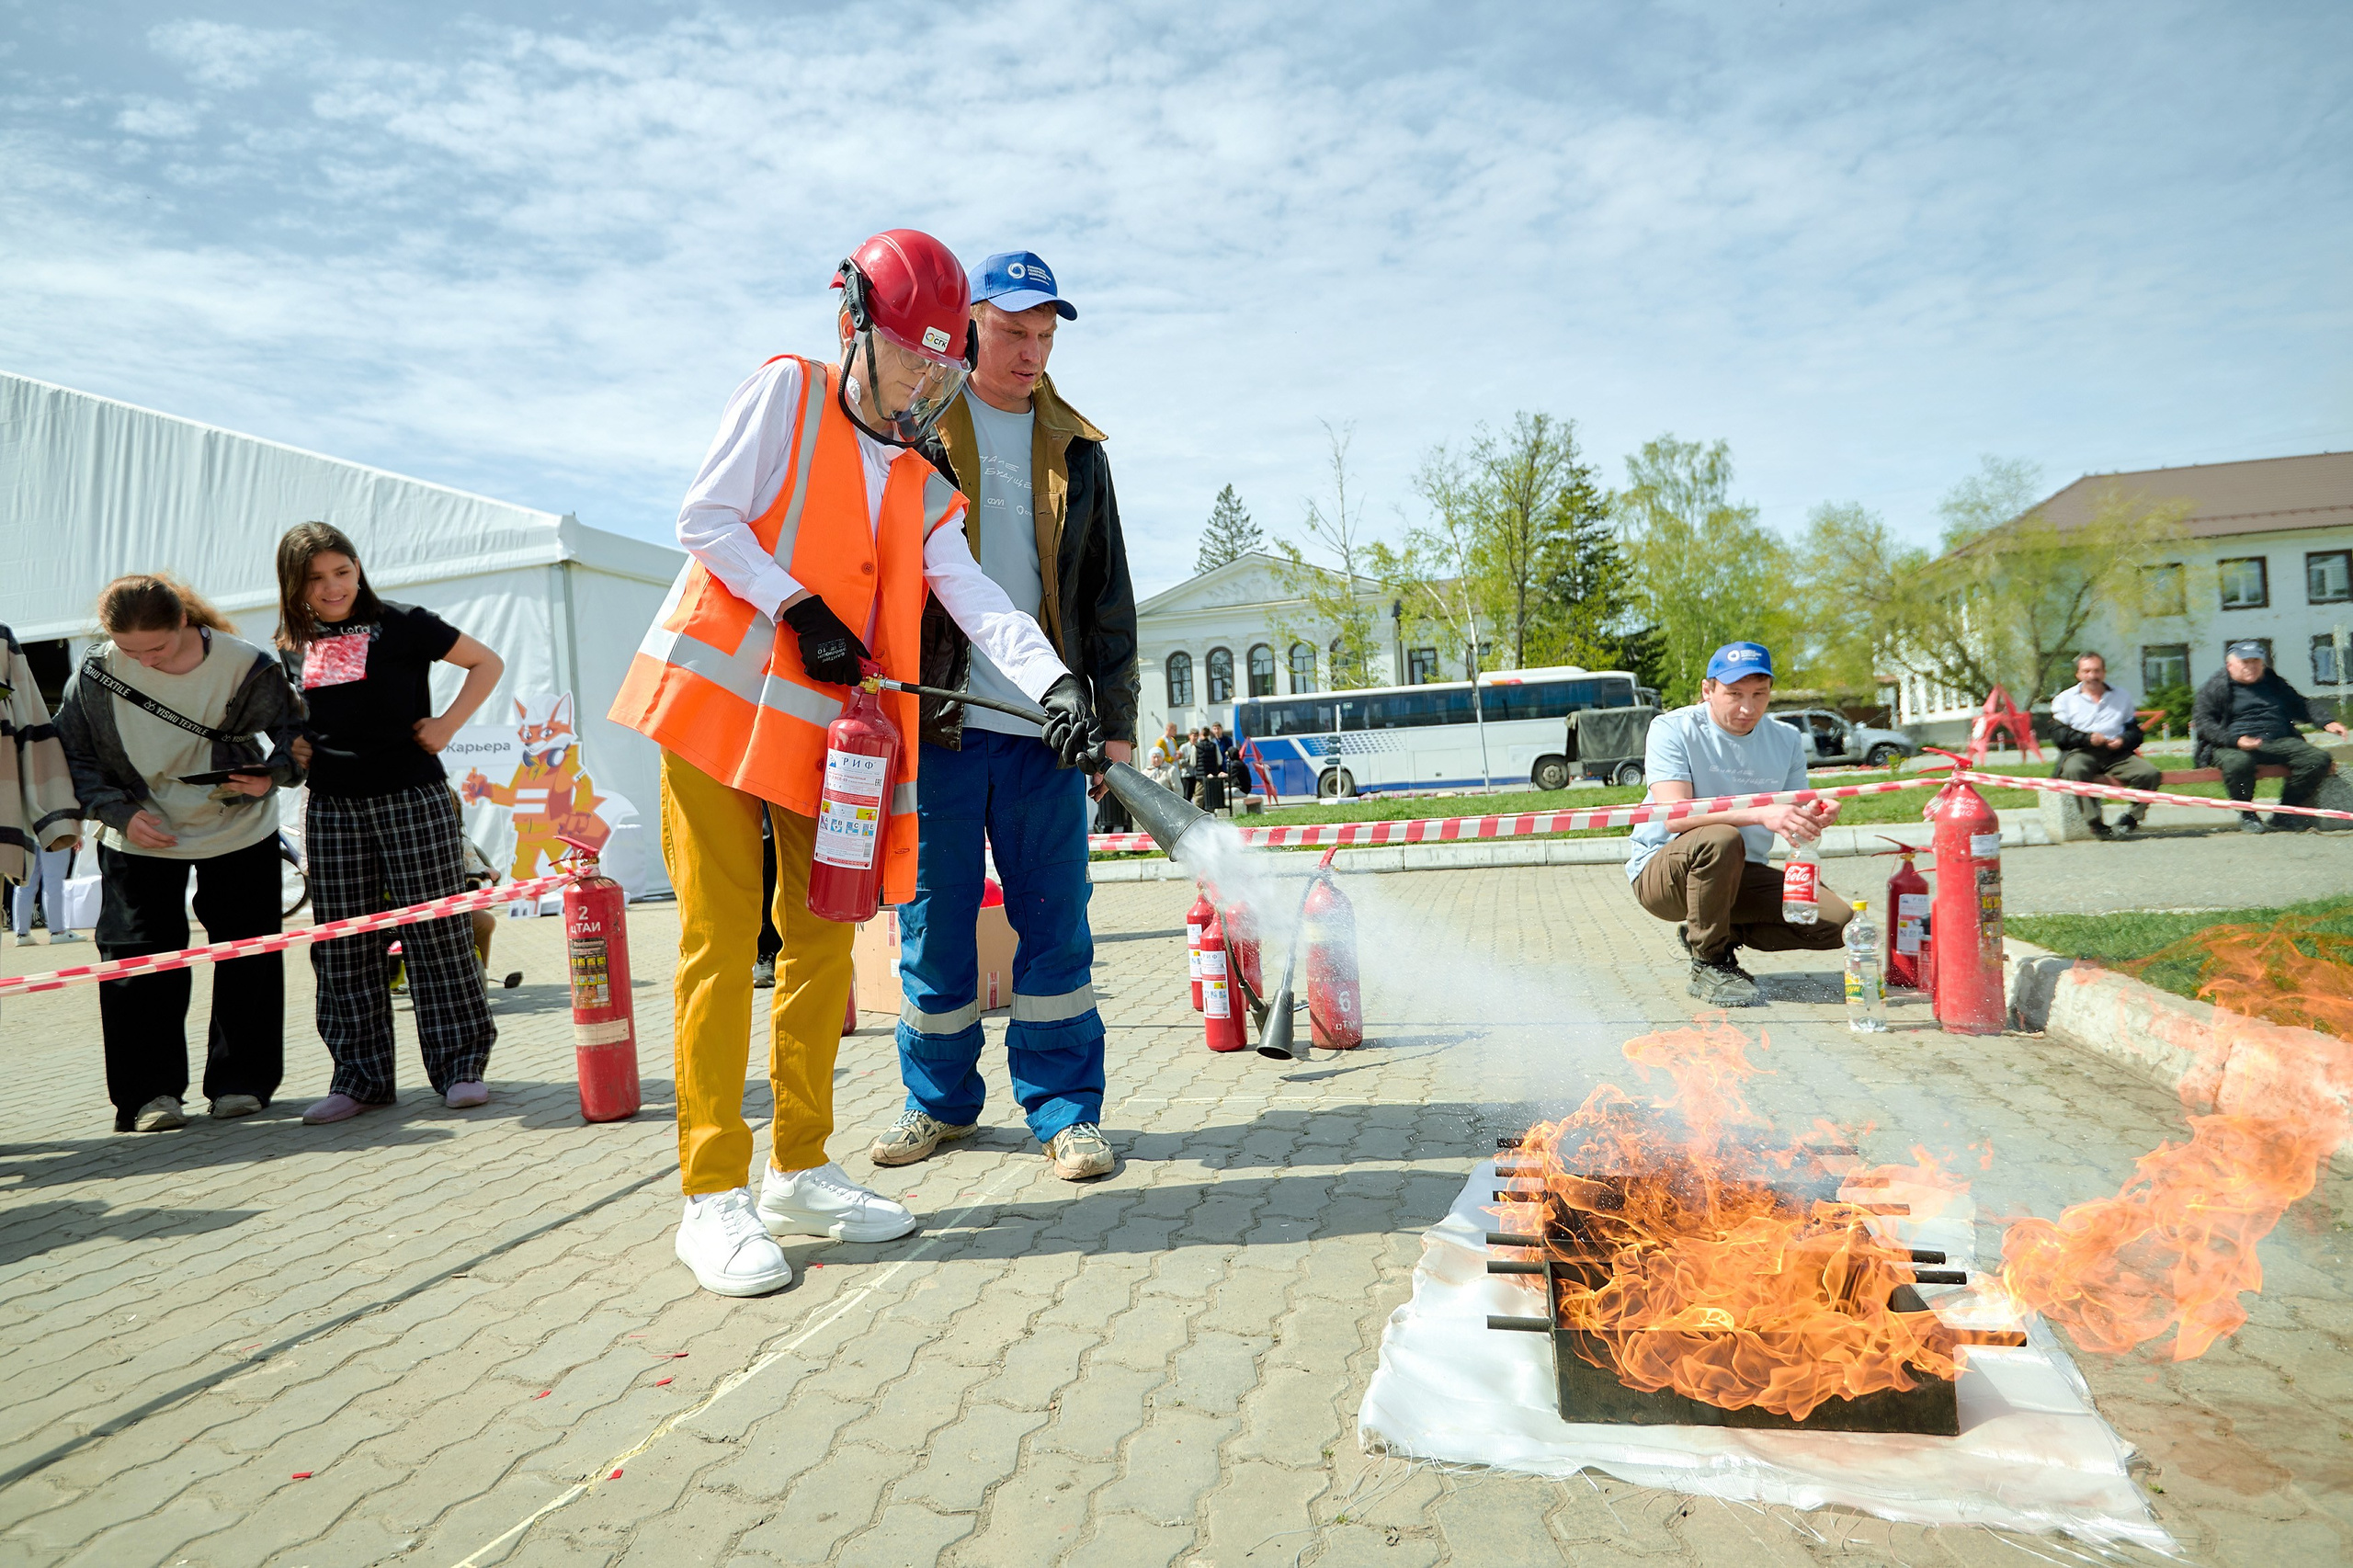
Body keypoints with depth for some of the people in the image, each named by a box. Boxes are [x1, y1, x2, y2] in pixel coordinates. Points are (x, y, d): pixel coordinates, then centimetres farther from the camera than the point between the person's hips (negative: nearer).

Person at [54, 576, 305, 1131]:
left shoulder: (245, 666, -16)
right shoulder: (97, 673, -11)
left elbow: (295, 731, -4)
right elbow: (74, 753, 0)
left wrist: (273, 774, -23)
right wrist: (121, 812, -13)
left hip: (238, 831, -1)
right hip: (139, 838, 1)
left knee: (245, 956, 4)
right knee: (136, 959, -2)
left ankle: (240, 1082, 18)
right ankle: (150, 1091, 9)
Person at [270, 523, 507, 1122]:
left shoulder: (401, 624, -2)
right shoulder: (291, 649, 12)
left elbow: (487, 663, 4)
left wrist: (447, 723, -5)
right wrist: (293, 746, 9)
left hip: (413, 800, -4)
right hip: (331, 809, 5)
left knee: (435, 933, -3)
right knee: (342, 946, 5)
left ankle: (461, 1065, 5)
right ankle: (359, 1076, 15)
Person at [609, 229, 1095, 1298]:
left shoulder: (923, 494, 13)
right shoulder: (785, 393, 2)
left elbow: (979, 602, -1)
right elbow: (706, 519, -6)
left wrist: (1056, 681, -17)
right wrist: (799, 607, -15)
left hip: (824, 726, 6)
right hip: (714, 691, -5)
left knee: (821, 939, 6)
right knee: (722, 940, -6)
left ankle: (801, 1171, 18)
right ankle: (714, 1195, 1)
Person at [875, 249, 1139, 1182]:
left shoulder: (1074, 450, 15)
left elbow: (1107, 599, 14)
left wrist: (1116, 724, 6)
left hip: (1044, 725, 2)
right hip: (933, 716, -1)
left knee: (1055, 923, 2)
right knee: (933, 919, 6)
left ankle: (1065, 1106, 14)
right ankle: (939, 1098, 23)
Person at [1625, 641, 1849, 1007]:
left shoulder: (1787, 741, 4)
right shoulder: (1673, 729, -13)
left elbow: (1795, 832, 3)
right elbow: (1676, 816, -27)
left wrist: (1812, 819, -23)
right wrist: (1761, 815, -40)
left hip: (1740, 875, 6)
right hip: (1661, 873, -5)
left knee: (1838, 922, -12)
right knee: (1720, 839, -37)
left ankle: (1713, 933, 8)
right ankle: (1709, 965, -17)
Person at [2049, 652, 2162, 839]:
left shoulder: (2121, 697, 25)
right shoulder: (2065, 699, 14)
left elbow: (2135, 731, 17)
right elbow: (2058, 733, 0)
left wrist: (2123, 740, -6)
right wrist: (2087, 738, -14)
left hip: (2117, 753, 3)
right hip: (2080, 752, -3)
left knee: (2151, 773, -23)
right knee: (2074, 771, -39)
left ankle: (2130, 818, -9)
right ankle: (2095, 824, -37)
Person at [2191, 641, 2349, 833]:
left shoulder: (2274, 683, 24)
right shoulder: (2216, 688, 6)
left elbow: (2301, 706, 31)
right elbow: (2203, 721, -5)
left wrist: (2325, 723, 11)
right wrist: (2234, 740, -20)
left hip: (2280, 742, 6)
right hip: (2234, 746, -6)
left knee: (2319, 759, -19)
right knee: (2237, 763, -41)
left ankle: (2285, 813, -4)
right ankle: (2247, 816, -15)